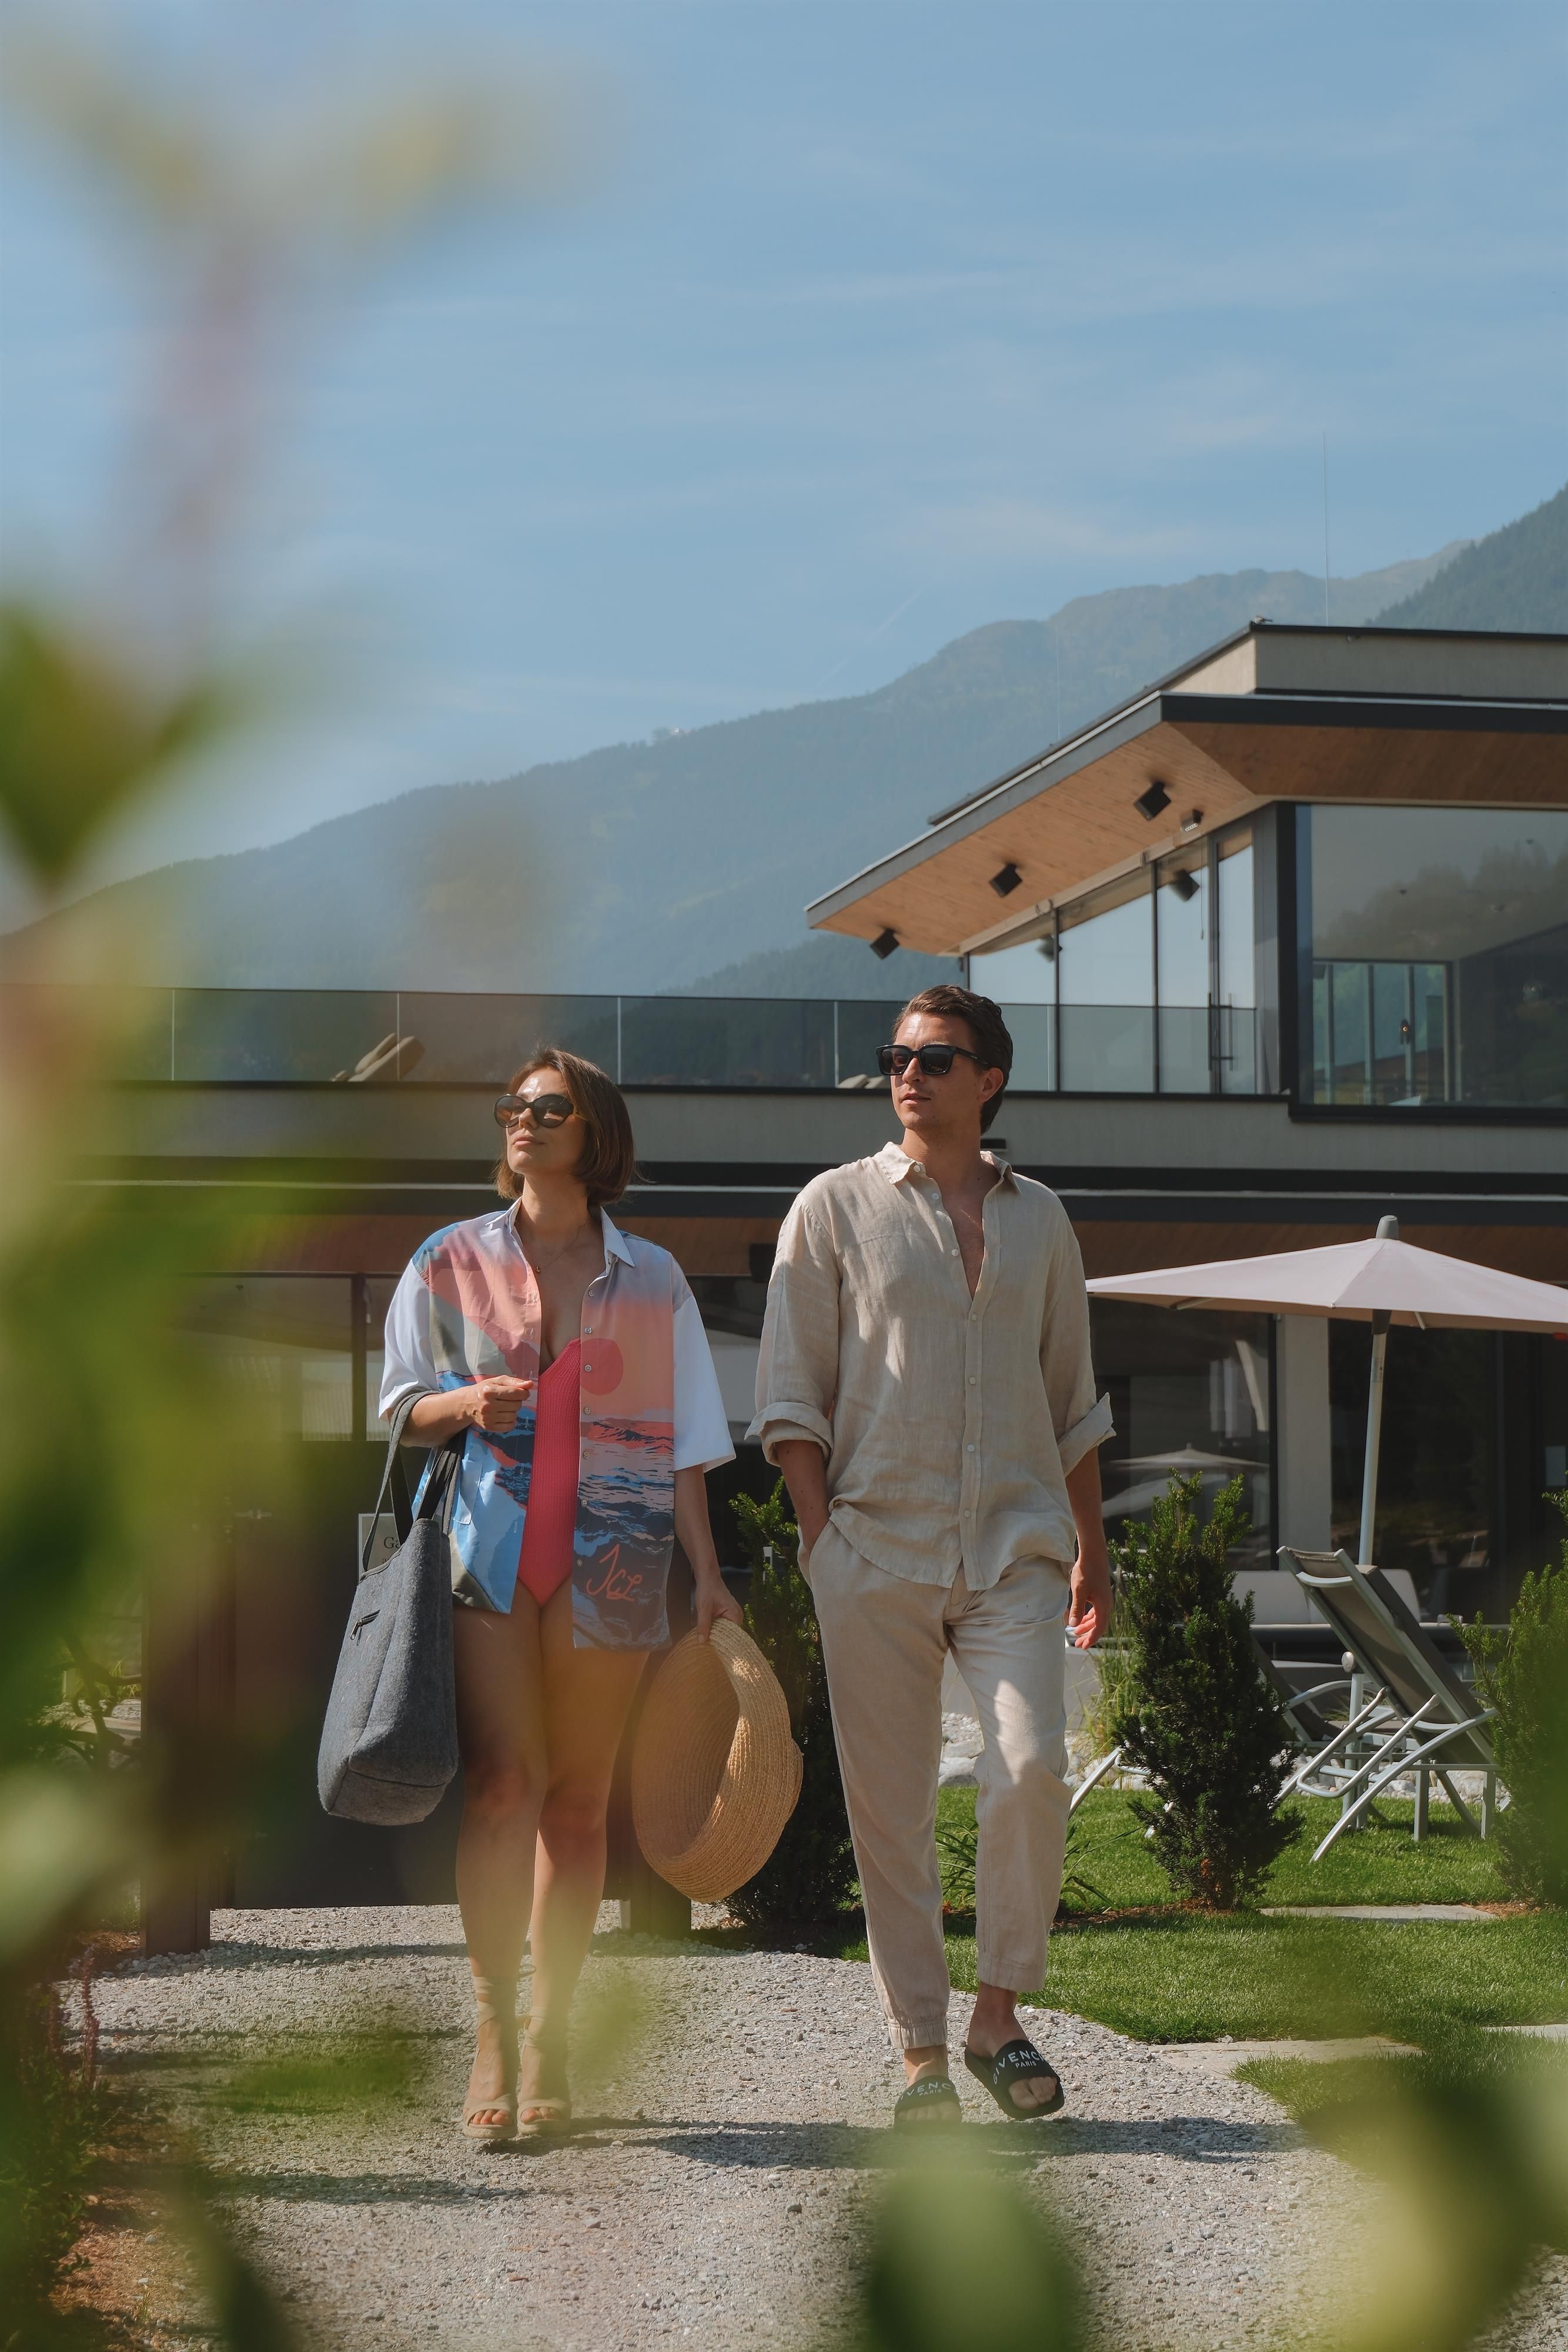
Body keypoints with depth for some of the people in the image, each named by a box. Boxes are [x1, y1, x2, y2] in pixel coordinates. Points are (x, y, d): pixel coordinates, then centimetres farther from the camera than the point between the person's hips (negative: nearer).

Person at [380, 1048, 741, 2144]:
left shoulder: (651, 1280, 12)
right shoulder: (453, 1262, 12)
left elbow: (682, 1444, 11)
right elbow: (403, 1405, 13)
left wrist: (709, 1574, 3)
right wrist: (465, 1405, -9)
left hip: (609, 1551, 1)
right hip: (487, 1539, -1)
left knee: (578, 1799, 2)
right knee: (501, 1782, -14)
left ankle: (552, 2041, 9)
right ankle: (494, 2034, -14)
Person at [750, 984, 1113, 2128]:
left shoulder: (1039, 1218, 15)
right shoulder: (836, 1207, 7)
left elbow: (1073, 1398, 21)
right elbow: (790, 1388, 5)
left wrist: (1092, 1543, 18)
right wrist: (818, 1524, -5)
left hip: (1015, 1542, 2)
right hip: (876, 1544, -1)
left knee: (1031, 1767, -15)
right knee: (891, 1805, -1)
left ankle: (1001, 2013, 1)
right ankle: (921, 2048, 8)